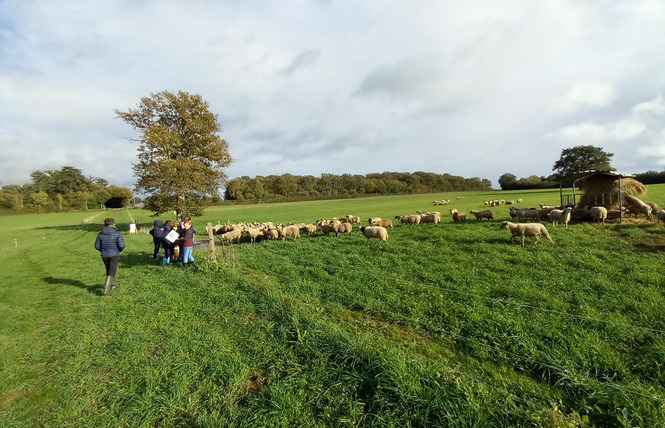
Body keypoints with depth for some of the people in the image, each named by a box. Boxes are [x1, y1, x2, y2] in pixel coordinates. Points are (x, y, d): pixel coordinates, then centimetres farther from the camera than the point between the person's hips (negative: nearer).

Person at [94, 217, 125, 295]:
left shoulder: (100, 234, 0)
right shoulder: (117, 233, -10)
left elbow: (97, 246, 4)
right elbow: (122, 245, -15)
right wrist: (119, 250, 6)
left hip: (104, 255, 4)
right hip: (114, 255, -4)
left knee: (109, 269, 25)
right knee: (111, 272, 0)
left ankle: (113, 284, 40)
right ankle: (106, 290, -9)